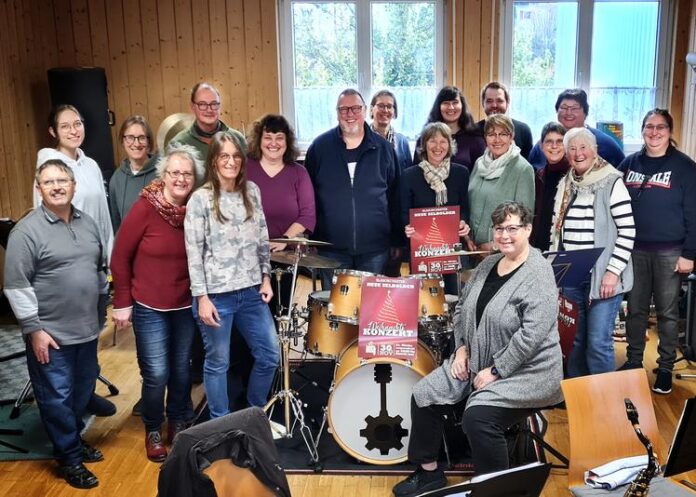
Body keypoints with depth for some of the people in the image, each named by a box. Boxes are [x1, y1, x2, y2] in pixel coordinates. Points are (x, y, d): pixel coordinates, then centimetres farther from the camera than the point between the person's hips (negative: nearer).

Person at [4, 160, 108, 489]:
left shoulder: (88, 223, 7)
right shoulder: (26, 231, -13)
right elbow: (16, 286, -15)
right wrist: (33, 329, -16)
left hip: (87, 330, 6)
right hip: (50, 335, -6)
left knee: (82, 393, 19)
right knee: (57, 399, 4)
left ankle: (75, 439, 39)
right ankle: (69, 459, 18)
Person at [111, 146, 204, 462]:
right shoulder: (145, 208, -13)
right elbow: (120, 257, -7)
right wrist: (122, 303, -6)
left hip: (186, 306, 3)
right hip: (149, 308, -3)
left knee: (181, 370, 13)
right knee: (156, 375, 1)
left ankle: (179, 424, 36)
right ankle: (153, 431, 25)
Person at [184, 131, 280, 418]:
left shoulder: (252, 191, 6)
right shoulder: (200, 199, -8)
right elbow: (194, 252, -9)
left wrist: (266, 277, 8)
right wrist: (202, 297, -13)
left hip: (251, 291, 5)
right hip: (217, 294, -5)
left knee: (269, 356, 11)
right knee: (218, 363, 7)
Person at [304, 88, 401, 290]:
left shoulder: (383, 148, 4)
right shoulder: (320, 146, 2)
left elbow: (394, 196, 7)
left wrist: (397, 240, 6)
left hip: (374, 248, 1)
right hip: (332, 247, 0)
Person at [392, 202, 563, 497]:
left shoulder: (538, 276, -19)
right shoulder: (488, 264, 6)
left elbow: (532, 334, -27)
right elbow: (463, 307, 14)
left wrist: (496, 371, -22)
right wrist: (461, 348, 1)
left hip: (525, 371, -8)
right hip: (477, 361, 8)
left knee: (477, 417, -29)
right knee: (424, 396, -2)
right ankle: (429, 473, 15)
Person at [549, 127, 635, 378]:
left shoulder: (611, 183, -6)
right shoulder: (565, 185, 12)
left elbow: (627, 231, -10)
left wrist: (613, 271, -15)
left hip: (602, 278, -5)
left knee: (598, 343, -4)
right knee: (576, 340, 13)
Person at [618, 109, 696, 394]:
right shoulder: (629, 164, 7)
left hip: (669, 252, -3)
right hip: (634, 250, 3)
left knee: (667, 312, 6)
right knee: (635, 309, 11)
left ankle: (666, 368, 17)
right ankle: (633, 361, 24)